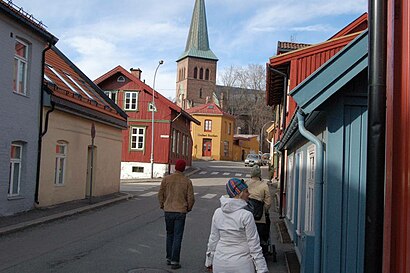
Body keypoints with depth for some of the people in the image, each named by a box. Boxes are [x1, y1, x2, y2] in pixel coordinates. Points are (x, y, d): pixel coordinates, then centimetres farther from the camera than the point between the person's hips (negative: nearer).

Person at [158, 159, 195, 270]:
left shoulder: (166, 179, -3)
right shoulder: (187, 181, -6)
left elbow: (160, 194, 2)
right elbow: (191, 198, -4)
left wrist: (162, 205, 19)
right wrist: (188, 208, 14)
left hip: (168, 211, 2)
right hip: (181, 212, -2)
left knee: (169, 235, 19)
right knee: (177, 237, 4)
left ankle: (169, 258, 24)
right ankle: (174, 261, 4)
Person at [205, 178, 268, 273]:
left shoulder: (218, 212, -2)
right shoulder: (246, 215, -17)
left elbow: (213, 239, 6)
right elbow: (254, 245, -14)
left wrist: (209, 261, 18)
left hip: (220, 264, 5)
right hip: (241, 265, -4)